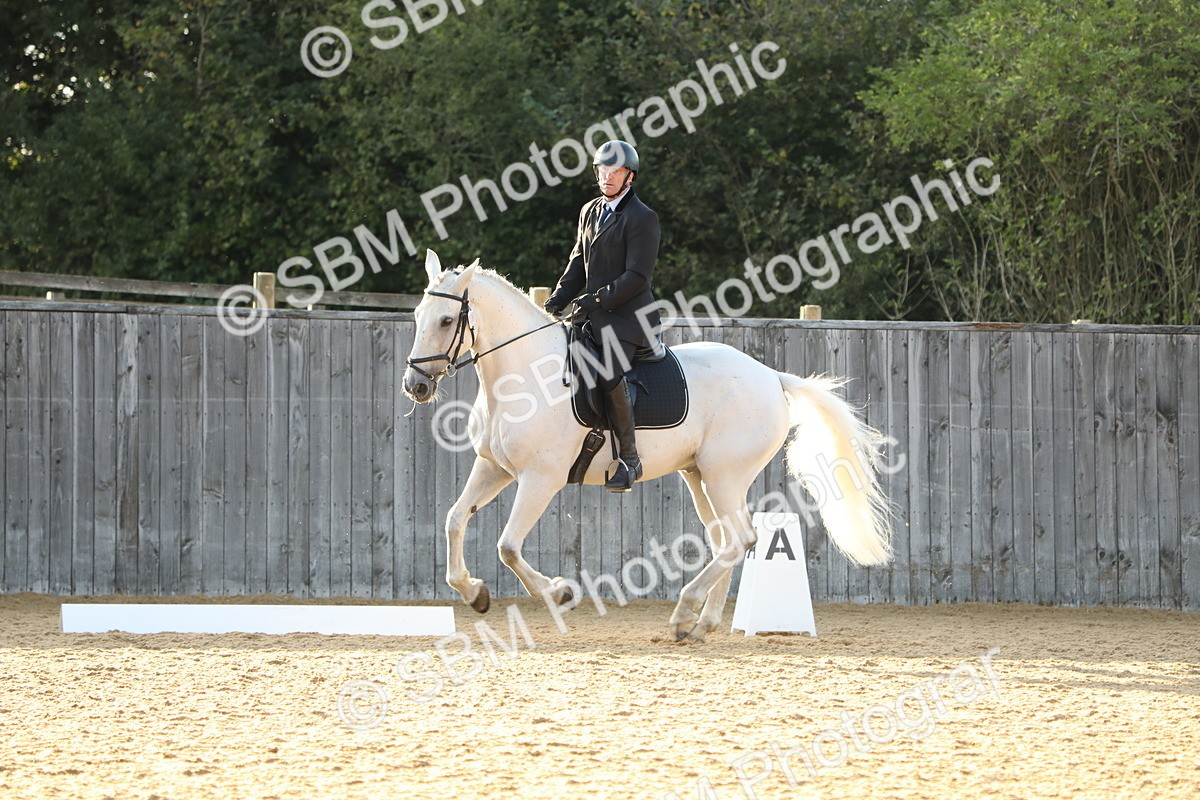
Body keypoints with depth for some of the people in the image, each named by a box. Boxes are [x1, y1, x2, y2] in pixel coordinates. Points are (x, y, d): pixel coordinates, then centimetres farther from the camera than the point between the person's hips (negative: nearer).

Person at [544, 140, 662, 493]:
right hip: (594, 317, 9)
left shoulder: (642, 219, -9)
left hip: (628, 317, -9)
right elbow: (578, 265, 21)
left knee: (609, 373, -29)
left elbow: (637, 276, -15)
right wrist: (557, 301, 6)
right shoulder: (590, 212, 16)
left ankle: (629, 458, -23)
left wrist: (594, 300, -19)